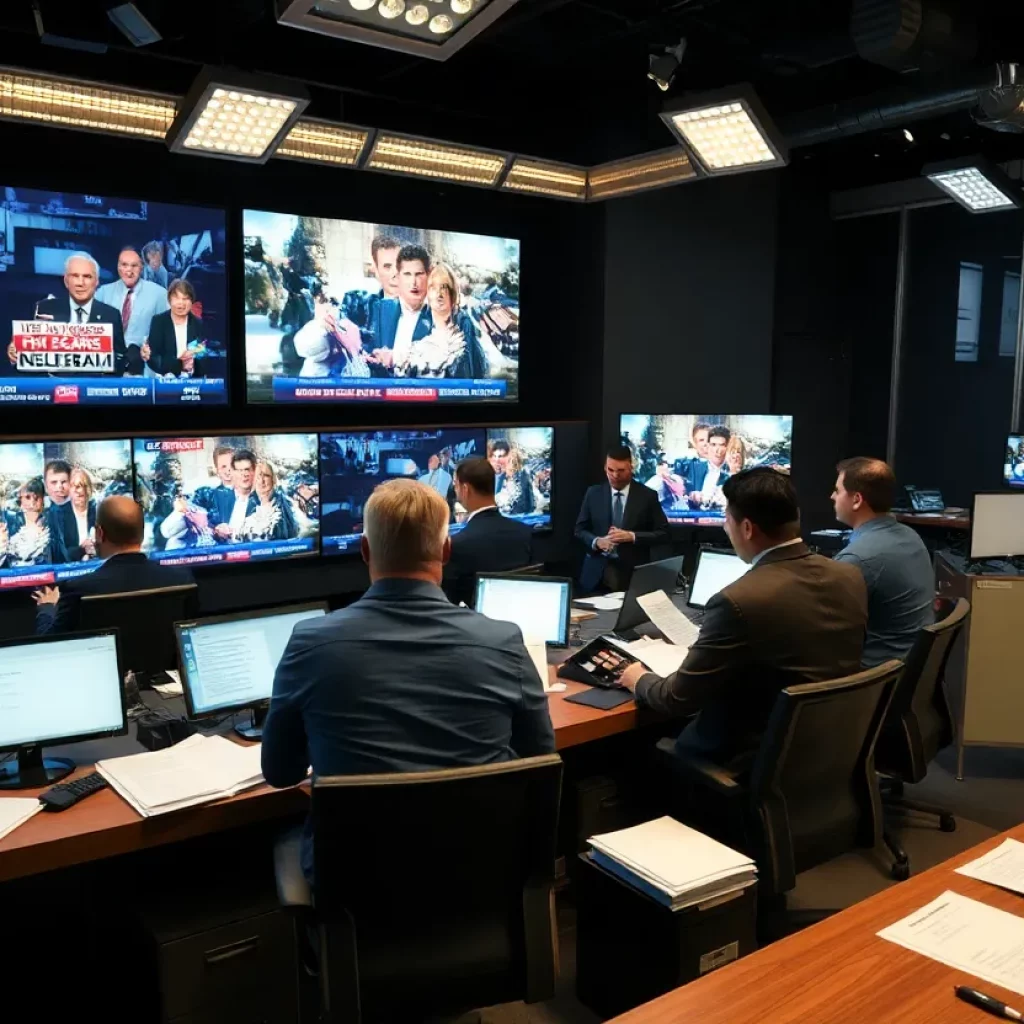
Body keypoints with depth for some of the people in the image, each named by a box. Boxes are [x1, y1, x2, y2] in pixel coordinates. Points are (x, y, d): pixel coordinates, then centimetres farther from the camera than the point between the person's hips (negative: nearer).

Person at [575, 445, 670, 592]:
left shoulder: (647, 496, -1)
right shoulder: (593, 493, 5)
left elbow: (663, 533, -2)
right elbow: (580, 529, 9)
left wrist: (632, 536, -17)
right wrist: (597, 542, -12)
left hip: (634, 573, -1)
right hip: (598, 571, 2)